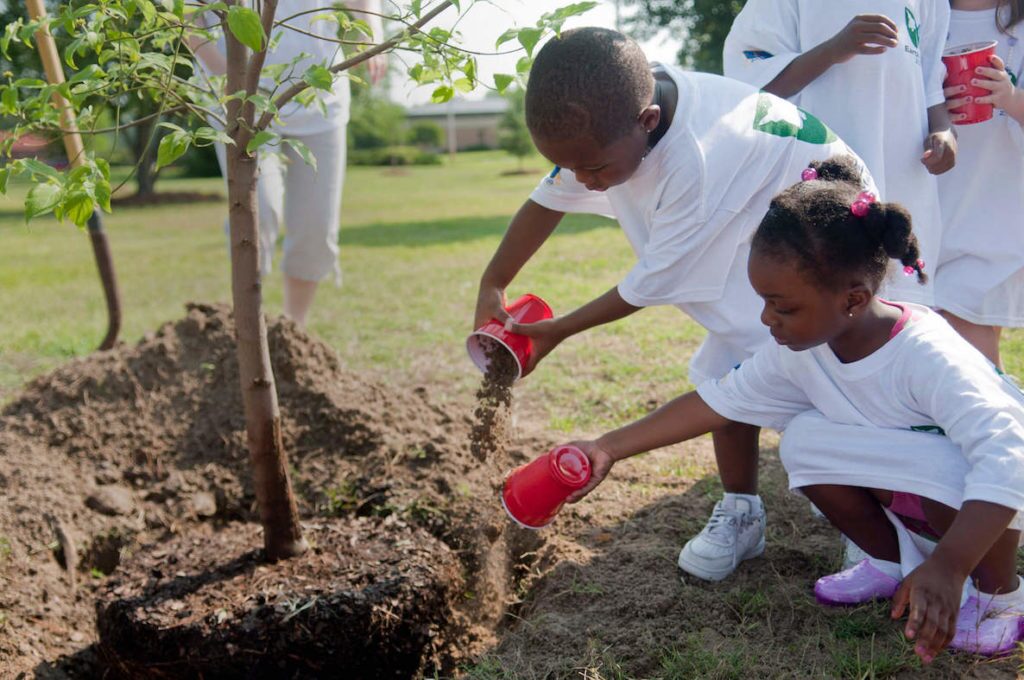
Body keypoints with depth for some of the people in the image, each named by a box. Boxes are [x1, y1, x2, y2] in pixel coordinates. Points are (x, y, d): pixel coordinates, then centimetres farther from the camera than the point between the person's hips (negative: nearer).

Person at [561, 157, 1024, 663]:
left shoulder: (926, 356, -35)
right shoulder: (800, 350, -13)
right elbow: (718, 401, -8)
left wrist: (947, 568, -53)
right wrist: (608, 449, -14)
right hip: (904, 483, 6)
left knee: (947, 476, -37)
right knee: (805, 441, -14)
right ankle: (894, 562, 7)